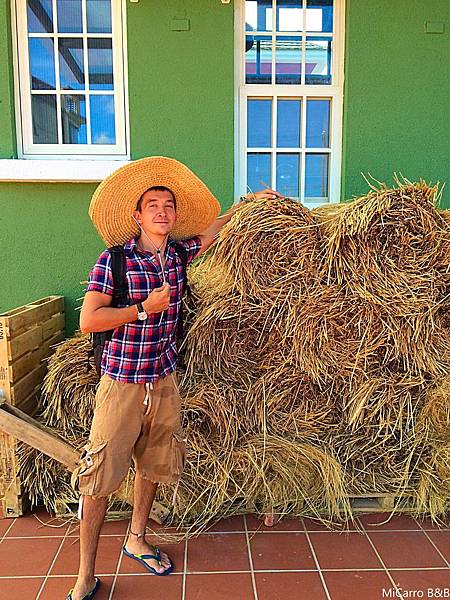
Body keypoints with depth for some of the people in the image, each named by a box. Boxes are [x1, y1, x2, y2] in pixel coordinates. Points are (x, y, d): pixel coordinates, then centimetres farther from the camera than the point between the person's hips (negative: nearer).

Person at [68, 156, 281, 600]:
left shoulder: (180, 254, 3)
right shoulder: (113, 260, -11)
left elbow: (213, 227, 21)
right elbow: (88, 320, -15)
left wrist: (251, 202, 22)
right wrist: (145, 308, -18)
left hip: (163, 380, 5)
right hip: (121, 383, -5)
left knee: (154, 464, 18)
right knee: (98, 478, 1)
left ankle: (136, 539, 42)